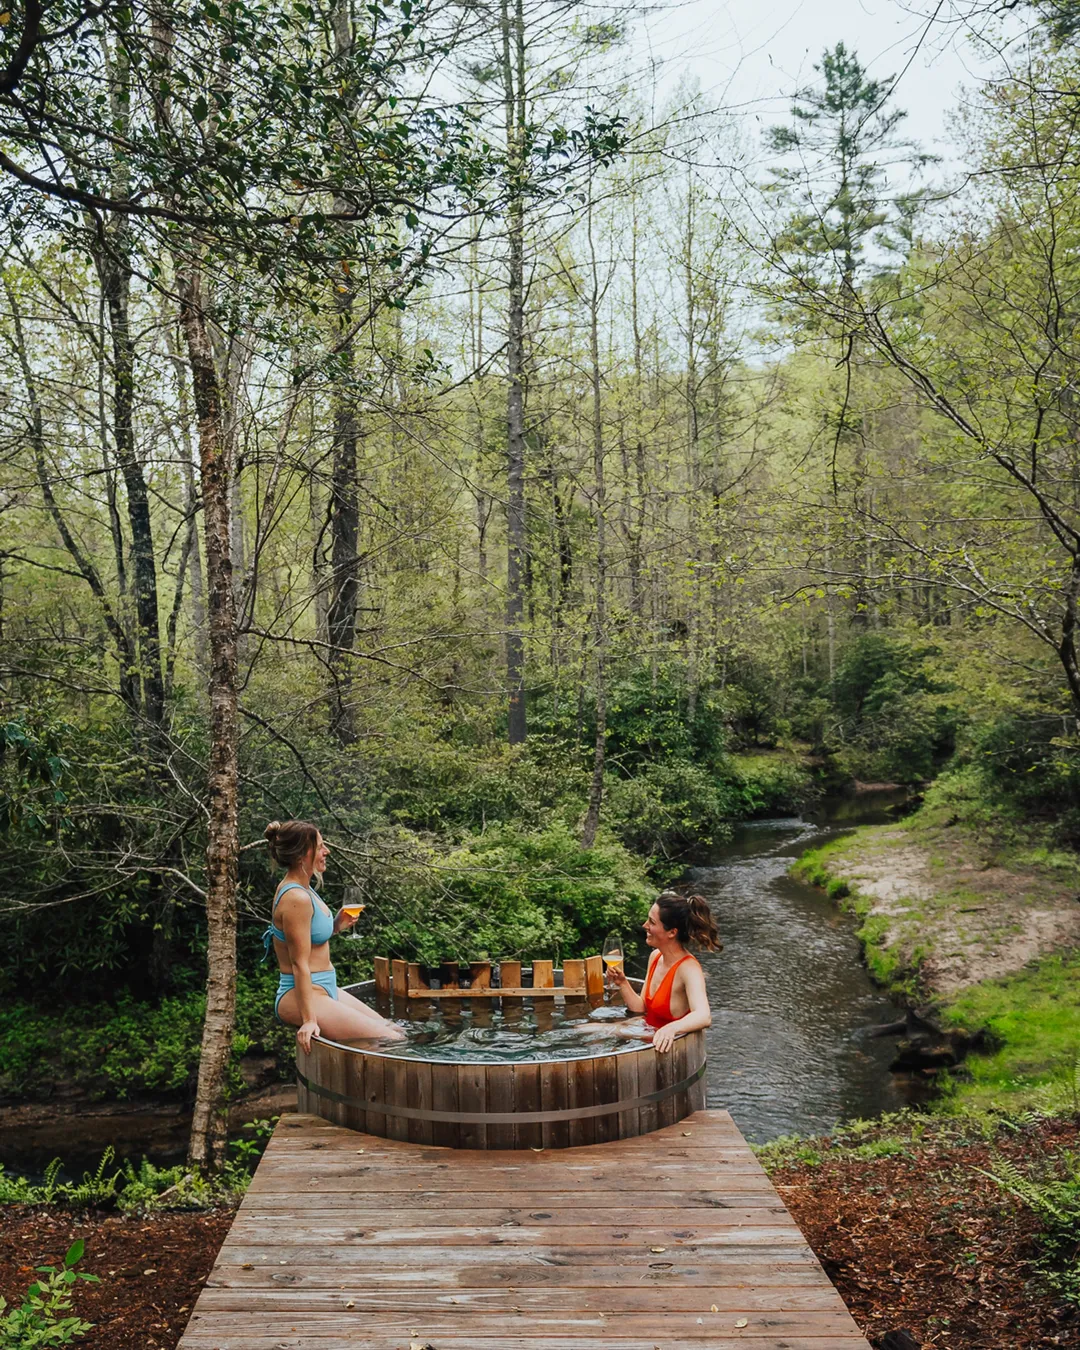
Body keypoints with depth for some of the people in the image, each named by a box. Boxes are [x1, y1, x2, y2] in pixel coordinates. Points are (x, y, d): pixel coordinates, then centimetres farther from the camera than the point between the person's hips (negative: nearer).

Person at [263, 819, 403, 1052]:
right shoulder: (296, 898, -21)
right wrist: (309, 1020, -22)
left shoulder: (303, 890, 9)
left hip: (325, 988, 10)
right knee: (391, 1042, -14)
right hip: (303, 995, -10)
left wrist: (335, 927, 4)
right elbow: (299, 964, -22)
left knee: (396, 1032, 10)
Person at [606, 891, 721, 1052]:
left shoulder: (688, 968, -20)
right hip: (650, 1040, 7)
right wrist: (622, 983, -5)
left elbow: (704, 1017, -36)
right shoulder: (655, 956, 5)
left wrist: (672, 1028, -53)